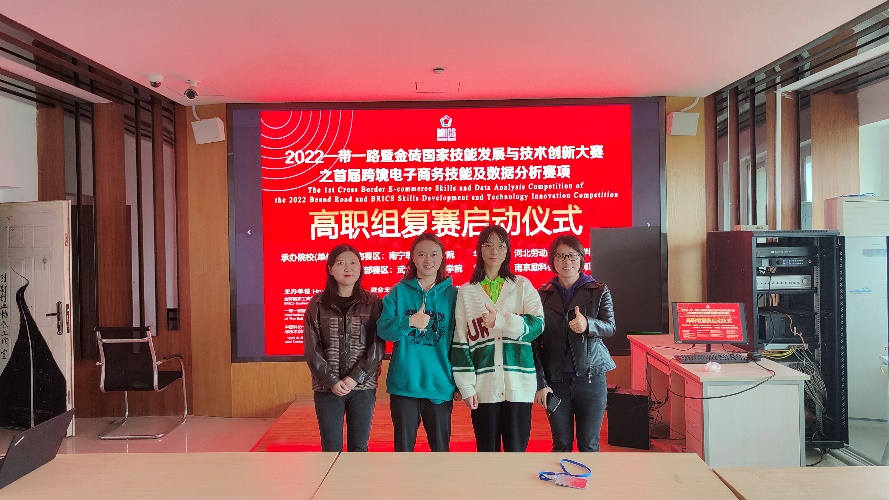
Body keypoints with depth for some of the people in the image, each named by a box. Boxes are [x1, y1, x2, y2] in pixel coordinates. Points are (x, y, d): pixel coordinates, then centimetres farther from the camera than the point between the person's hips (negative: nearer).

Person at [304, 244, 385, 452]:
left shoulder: (373, 303, 1)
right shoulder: (317, 304, 2)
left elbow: (378, 346, -4)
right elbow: (312, 349, -2)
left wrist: (355, 378, -13)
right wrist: (331, 381, -12)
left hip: (363, 387, 0)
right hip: (327, 388, 0)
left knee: (359, 448, 9)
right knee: (331, 449, 7)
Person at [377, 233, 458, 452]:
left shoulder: (452, 294, 2)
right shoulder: (399, 292, 2)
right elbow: (382, 329, -5)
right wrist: (409, 322, -23)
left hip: (440, 384, 0)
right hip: (404, 383, 0)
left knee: (441, 446, 11)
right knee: (403, 445, 11)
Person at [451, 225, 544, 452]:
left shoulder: (523, 286, 7)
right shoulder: (466, 292, 6)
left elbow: (537, 325, -6)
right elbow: (460, 342, 3)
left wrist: (500, 321, -19)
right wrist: (466, 385, -4)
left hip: (518, 384, 0)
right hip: (483, 385, 0)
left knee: (516, 449, 7)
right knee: (487, 450, 9)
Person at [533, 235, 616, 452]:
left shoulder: (599, 291, 4)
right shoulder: (543, 295, 5)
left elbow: (610, 327, -10)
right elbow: (535, 341, 2)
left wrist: (588, 325, -33)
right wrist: (540, 383, -5)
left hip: (590, 378, -1)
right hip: (555, 381, 1)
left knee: (588, 444, 6)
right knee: (561, 444, 7)